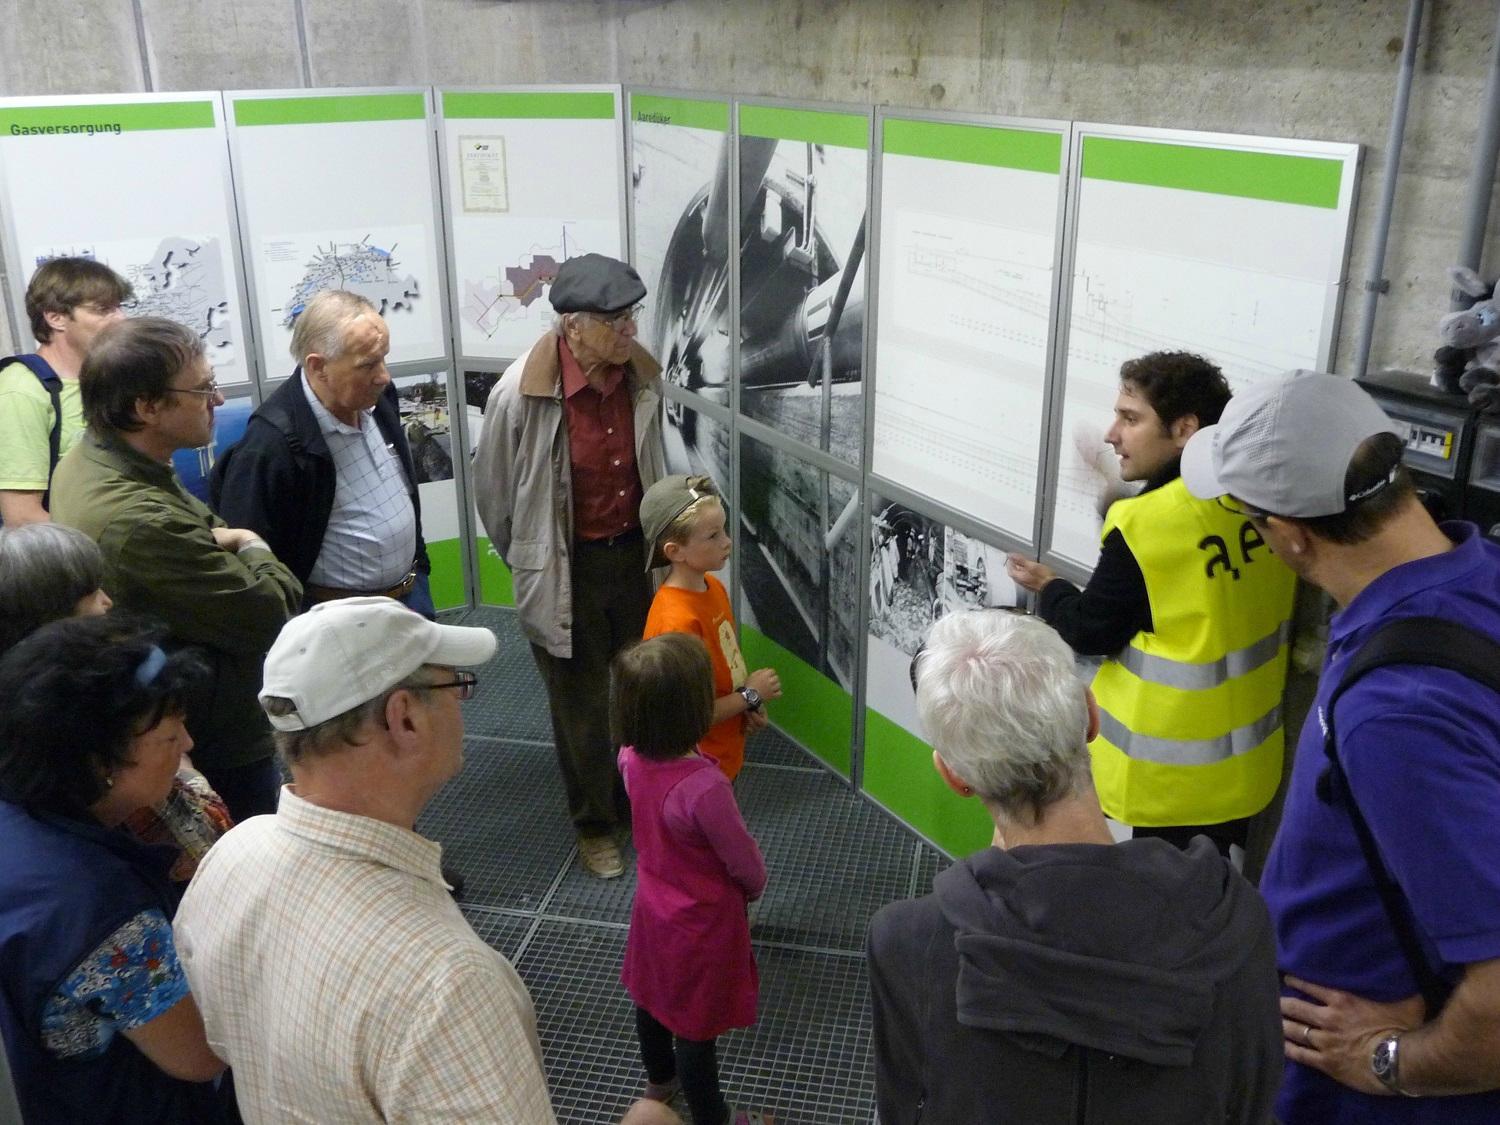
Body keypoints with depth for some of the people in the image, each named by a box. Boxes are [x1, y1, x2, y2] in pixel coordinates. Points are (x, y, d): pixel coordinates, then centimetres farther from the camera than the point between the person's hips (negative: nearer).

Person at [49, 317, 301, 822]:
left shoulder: (85, 459, -4)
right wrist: (256, 552, -6)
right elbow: (270, 616, -25)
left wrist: (214, 538, -8)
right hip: (221, 742, -9)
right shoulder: (144, 525, -35)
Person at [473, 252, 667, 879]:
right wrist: (530, 566, 6)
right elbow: (493, 493, -6)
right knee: (581, 706, 11)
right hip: (567, 568, -4)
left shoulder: (643, 378, -8)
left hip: (635, 555, 4)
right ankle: (595, 824, 32)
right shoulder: (521, 393, -21)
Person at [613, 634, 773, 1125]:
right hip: (704, 920, -7)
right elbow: (744, 863, -22)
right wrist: (755, 888, 0)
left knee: (653, 996, 29)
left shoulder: (631, 758, -18)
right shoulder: (704, 787, -39)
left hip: (654, 904, 7)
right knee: (696, 1023, 15)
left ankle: (660, 1080, 57)